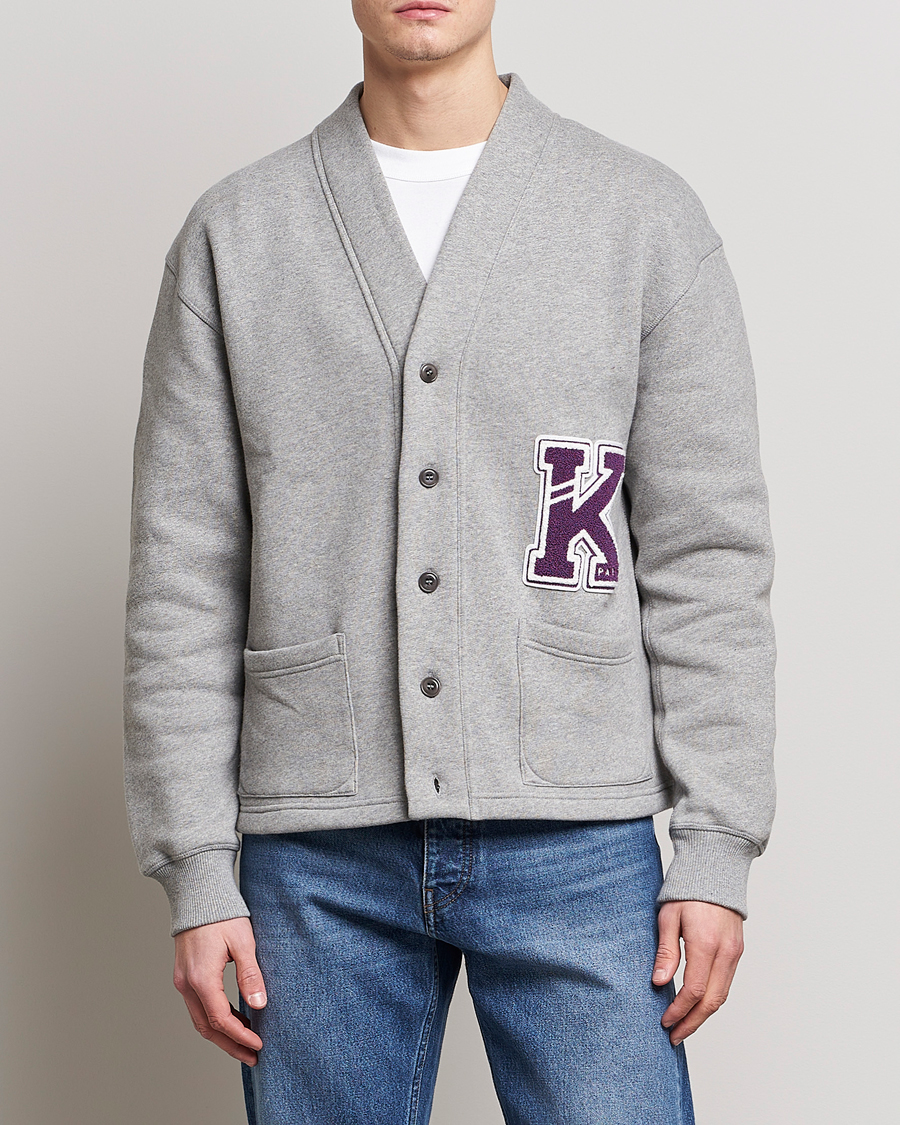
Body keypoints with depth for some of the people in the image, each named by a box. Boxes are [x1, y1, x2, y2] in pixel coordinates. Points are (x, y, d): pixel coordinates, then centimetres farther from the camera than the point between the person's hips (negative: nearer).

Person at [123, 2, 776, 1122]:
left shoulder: (646, 217, 5)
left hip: (576, 843, -1)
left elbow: (705, 555, 3)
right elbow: (183, 573, 5)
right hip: (319, 857, 1)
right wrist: (197, 875, 0)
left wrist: (717, 851, -3)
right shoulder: (235, 233, 7)